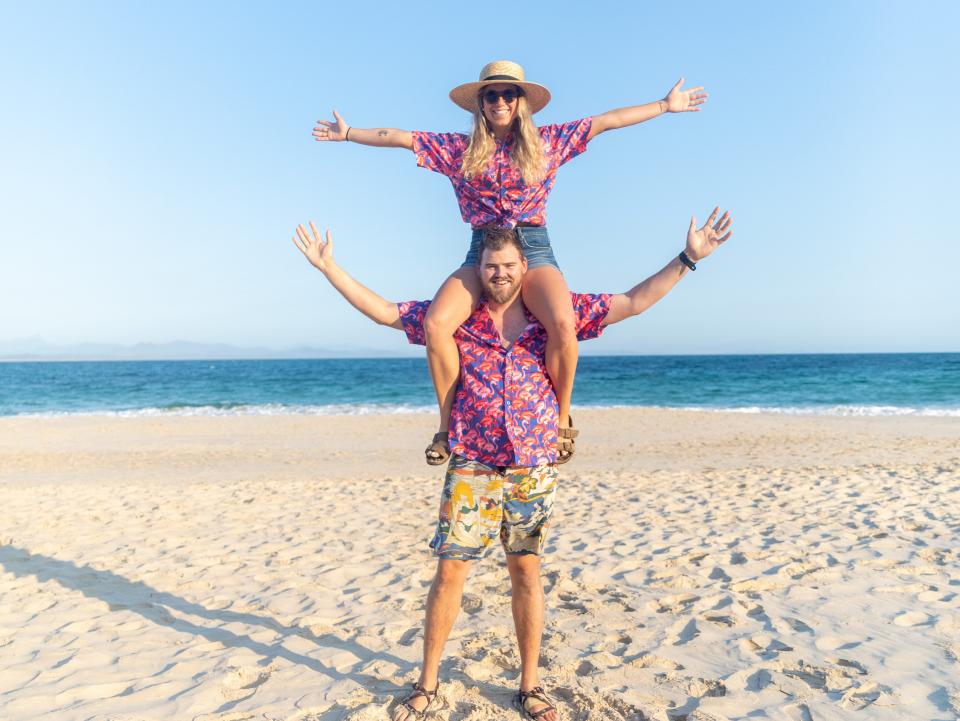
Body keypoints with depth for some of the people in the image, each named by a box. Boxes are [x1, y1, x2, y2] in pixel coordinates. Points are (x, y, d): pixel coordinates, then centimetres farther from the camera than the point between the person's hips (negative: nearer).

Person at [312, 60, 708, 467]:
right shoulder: (460, 148, 13)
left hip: (534, 250, -1)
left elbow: (608, 120, 14)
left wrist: (665, 105, 15)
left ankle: (562, 420, -10)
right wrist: (347, 133, 16)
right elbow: (400, 137, 17)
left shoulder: (548, 141, 12)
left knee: (562, 322, -32)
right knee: (436, 324, -26)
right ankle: (448, 424, -9)